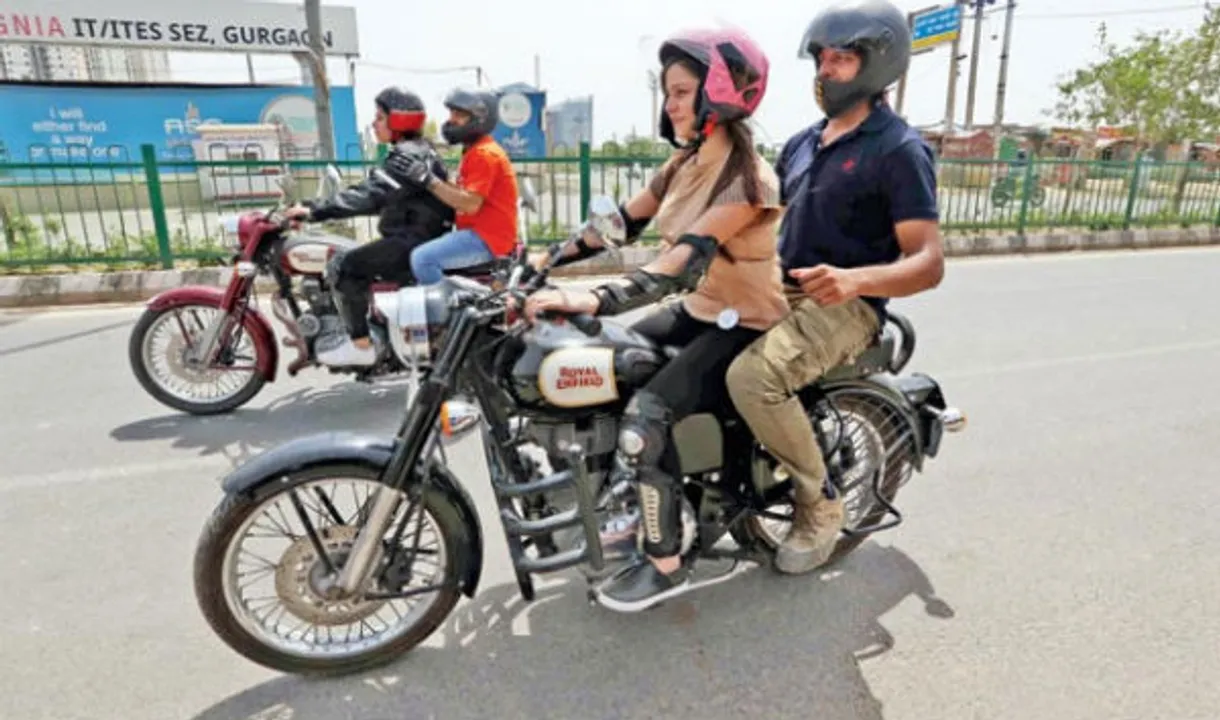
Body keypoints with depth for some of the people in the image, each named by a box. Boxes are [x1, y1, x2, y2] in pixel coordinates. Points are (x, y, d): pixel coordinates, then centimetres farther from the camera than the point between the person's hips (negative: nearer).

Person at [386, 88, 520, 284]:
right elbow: (460, 193, 17)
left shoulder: (484, 154, -14)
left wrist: (428, 179, -22)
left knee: (422, 258, -24)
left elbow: (470, 204, -24)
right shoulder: (474, 151, 20)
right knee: (420, 254, 19)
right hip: (477, 232, 11)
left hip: (487, 238, -11)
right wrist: (428, 175, 4)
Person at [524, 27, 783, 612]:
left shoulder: (749, 179, -22)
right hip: (698, 311, 9)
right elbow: (622, 222, 6)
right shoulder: (684, 164, 6)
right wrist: (545, 260, -1)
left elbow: (683, 261, -35)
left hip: (745, 325, -9)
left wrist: (590, 300, -45)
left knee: (645, 415, -26)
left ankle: (666, 565, -7)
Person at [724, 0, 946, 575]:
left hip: (845, 307, -8)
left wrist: (856, 280, -35)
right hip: (779, 292, 8)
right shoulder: (802, 142, 17)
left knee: (752, 376, -32)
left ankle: (820, 503, -9)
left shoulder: (899, 149, -7)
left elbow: (929, 263, -15)